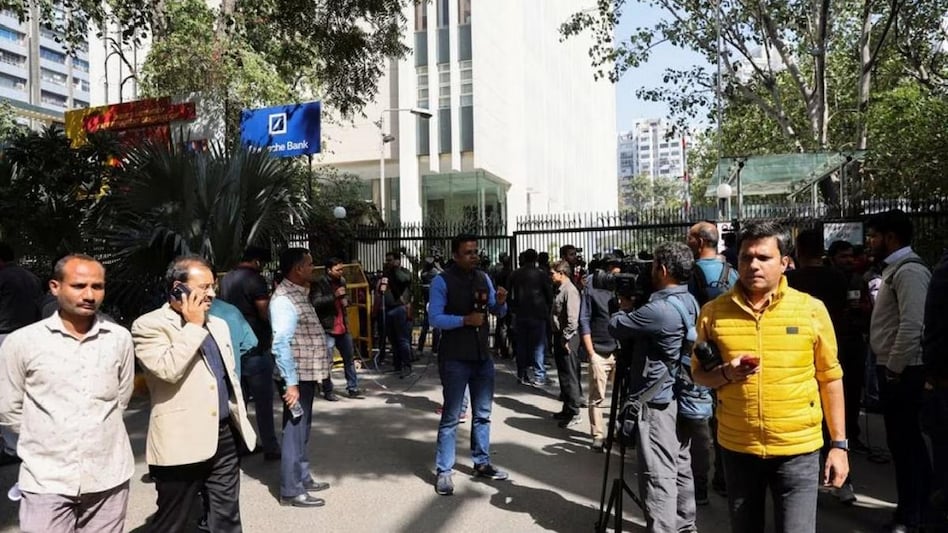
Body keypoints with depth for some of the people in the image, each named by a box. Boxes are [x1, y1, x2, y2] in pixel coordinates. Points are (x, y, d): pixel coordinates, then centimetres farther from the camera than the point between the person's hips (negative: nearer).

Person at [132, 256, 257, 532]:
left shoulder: (218, 324, 14)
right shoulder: (149, 325, -8)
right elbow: (167, 369, -25)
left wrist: (241, 422, 16)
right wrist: (193, 326, -15)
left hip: (226, 435, 6)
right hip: (183, 442, -6)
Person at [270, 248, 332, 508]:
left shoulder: (299, 293, 13)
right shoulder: (284, 298, -18)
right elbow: (281, 344, -23)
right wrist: (291, 382, -24)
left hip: (307, 374, 10)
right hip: (297, 377, -10)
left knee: (303, 430, 19)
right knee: (294, 431, -1)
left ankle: (302, 478, 31)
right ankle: (291, 490, 10)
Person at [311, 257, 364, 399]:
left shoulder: (342, 281, 12)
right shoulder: (319, 284, -10)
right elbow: (315, 302, -24)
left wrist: (346, 300, 6)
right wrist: (334, 296, -27)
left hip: (343, 327, 7)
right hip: (327, 329, -7)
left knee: (349, 359, 12)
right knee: (327, 362, -1)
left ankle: (352, 388, 21)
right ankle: (327, 391, 13)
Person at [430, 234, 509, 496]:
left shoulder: (483, 278, 7)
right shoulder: (442, 282, -11)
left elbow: (498, 312, 12)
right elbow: (435, 319, -16)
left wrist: (500, 302, -10)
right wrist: (465, 319, -27)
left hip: (483, 355, 6)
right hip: (455, 358, -6)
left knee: (483, 414, 16)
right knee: (451, 417, 2)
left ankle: (482, 463, 31)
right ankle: (444, 471, 13)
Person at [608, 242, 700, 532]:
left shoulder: (659, 309, -25)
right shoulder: (689, 302, 5)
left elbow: (616, 327, -13)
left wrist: (625, 307, 5)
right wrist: (634, 309, 3)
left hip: (656, 401, -9)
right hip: (679, 396, 10)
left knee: (658, 473, -2)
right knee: (680, 465, 19)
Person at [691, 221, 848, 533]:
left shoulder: (812, 309, -4)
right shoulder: (713, 312, -3)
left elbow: (830, 378, 2)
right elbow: (699, 374, 6)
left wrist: (839, 444, 2)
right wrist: (726, 373, -16)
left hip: (798, 449, -2)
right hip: (737, 447, 2)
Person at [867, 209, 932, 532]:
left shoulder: (909, 271, -17)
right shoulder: (895, 269, 13)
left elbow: (913, 326, -25)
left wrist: (893, 370, -18)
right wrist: (889, 369, 13)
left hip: (901, 372, -10)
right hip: (894, 369, 10)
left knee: (905, 442, -1)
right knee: (906, 441, 17)